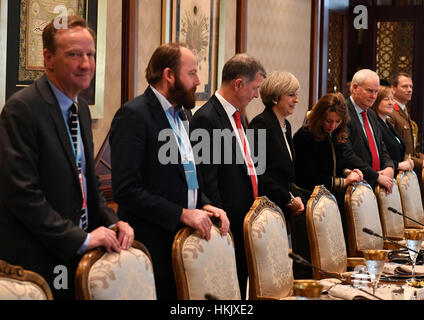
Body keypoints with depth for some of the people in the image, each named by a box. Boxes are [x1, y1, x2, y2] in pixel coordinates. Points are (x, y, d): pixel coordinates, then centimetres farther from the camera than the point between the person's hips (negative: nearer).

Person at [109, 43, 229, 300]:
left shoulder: (179, 114, 15)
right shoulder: (134, 115, -13)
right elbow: (127, 190, -20)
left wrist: (204, 205, 5)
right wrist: (183, 214, -19)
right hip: (153, 246, -8)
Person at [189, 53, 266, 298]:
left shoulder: (235, 115, 14)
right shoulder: (207, 118, -15)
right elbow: (208, 182, -18)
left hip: (246, 221, 9)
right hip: (227, 223, -9)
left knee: (241, 287, 12)